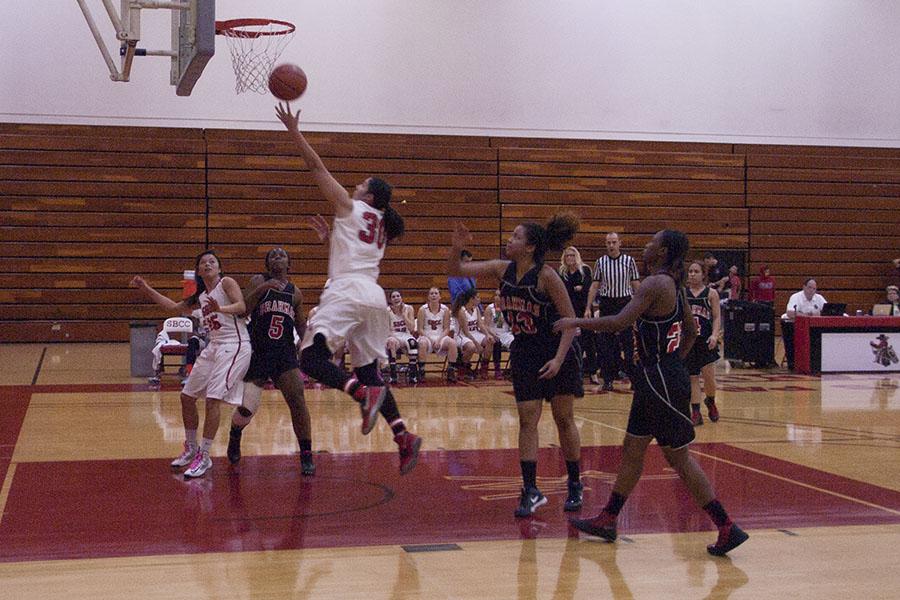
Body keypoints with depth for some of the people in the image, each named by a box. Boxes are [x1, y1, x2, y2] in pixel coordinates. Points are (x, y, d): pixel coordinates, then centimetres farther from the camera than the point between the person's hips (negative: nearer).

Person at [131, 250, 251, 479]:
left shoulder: (227, 283, -4)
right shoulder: (201, 296, 17)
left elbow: (241, 306, -20)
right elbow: (175, 307, 29)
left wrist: (220, 309, -39)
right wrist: (147, 289, 26)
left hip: (235, 346, -9)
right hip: (213, 346, 9)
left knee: (213, 398, -18)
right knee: (187, 396, 10)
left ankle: (204, 457, -10)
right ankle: (191, 448, 27)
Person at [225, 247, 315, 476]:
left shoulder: (295, 293, 10)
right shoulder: (258, 281, 1)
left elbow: (301, 327, 14)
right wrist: (261, 289, -25)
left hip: (285, 354, 2)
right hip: (257, 353, -2)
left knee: (297, 400, -15)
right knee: (246, 409, 0)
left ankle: (306, 456, -7)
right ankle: (234, 436, 35)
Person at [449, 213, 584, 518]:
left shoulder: (546, 275, -20)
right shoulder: (502, 269, -4)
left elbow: (570, 319, -17)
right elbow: (455, 270, -1)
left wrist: (559, 359, -25)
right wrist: (456, 246, -21)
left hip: (557, 354, -5)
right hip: (524, 353, 5)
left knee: (564, 420, 5)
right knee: (527, 421, -1)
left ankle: (575, 486, 20)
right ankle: (531, 491, 2)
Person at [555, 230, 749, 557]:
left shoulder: (656, 283, -18)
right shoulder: (673, 285, 11)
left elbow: (619, 323, -27)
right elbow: (692, 329, 21)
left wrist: (575, 322, -17)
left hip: (661, 380, -10)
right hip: (654, 379, 10)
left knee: (678, 456, -2)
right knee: (632, 448, 16)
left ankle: (727, 528, 2)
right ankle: (607, 520, 26)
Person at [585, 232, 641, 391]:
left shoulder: (629, 261, 0)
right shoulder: (600, 262, 4)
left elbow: (636, 285, 3)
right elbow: (595, 285, 6)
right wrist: (588, 307, 0)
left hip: (625, 304, -2)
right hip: (606, 305, 2)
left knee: (628, 342, -2)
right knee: (605, 344, 3)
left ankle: (634, 377, 5)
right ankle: (608, 379, 9)